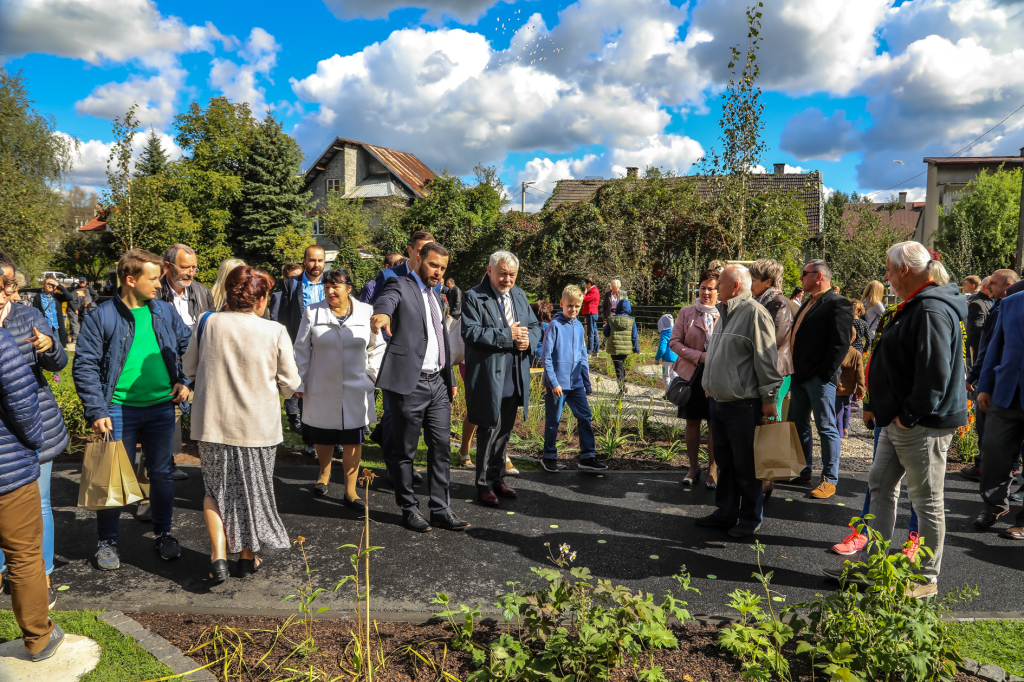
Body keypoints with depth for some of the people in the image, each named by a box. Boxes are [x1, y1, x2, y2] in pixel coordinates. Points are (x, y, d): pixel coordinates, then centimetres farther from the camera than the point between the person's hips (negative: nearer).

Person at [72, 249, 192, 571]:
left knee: (161, 473, 13)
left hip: (161, 408, 3)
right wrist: (97, 411, -14)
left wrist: (185, 380, 1)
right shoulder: (102, 317, -7)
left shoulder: (165, 311, 4)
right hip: (120, 410, -3)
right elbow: (85, 366, -7)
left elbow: (188, 347, 15)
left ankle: (163, 534, 28)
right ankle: (107, 541, 23)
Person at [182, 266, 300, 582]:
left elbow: (189, 369, 6)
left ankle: (218, 556, 7)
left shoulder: (207, 323, -6)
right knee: (253, 490, 16)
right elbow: (290, 384, -5)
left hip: (213, 423, 2)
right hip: (257, 425, -1)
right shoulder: (275, 332, -13)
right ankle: (248, 557, 28)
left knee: (217, 489, 18)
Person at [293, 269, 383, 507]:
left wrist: (372, 373, 6)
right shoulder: (312, 313, -2)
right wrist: (299, 383, 3)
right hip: (321, 389, 0)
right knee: (323, 437, 13)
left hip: (356, 389, 0)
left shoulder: (366, 313, -1)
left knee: (353, 440, 3)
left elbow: (377, 347, 12)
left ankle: (350, 491, 15)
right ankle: (324, 472, 43)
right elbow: (301, 350, 3)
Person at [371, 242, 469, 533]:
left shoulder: (434, 294, 19)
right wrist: (383, 312, -54)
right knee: (405, 452, 6)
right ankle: (409, 509, 20)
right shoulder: (401, 285, -5)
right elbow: (387, 298, -30)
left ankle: (441, 509, 18)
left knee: (441, 448, 9)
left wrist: (450, 378, 21)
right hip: (409, 383, -7)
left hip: (437, 382, 7)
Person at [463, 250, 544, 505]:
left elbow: (535, 327, 17)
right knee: (489, 431, -1)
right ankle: (484, 485, 13)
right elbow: (470, 332, -19)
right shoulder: (474, 297, -8)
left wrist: (528, 339, -7)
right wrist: (507, 336, -20)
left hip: (514, 378, 7)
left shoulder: (519, 296, 14)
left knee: (504, 431, 16)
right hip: (488, 377, -6)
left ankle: (497, 479, 30)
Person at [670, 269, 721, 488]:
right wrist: (699, 356, -11)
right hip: (693, 374, 1)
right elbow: (674, 341, 1)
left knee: (715, 424, 3)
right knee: (692, 421, 8)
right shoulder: (686, 313, 5)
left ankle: (712, 470, 16)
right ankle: (693, 468, 21)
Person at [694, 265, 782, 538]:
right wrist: (710, 388, 24)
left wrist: (768, 397, -17)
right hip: (719, 402, 9)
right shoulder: (725, 313, 16)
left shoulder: (754, 313, -14)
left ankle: (750, 520, 15)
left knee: (746, 465, 2)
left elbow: (767, 359, -16)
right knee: (725, 462, 17)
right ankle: (726, 513, 29)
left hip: (744, 405, -9)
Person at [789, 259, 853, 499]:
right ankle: (803, 470, 28)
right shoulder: (808, 304, 18)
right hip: (800, 376, 9)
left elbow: (840, 343, -17)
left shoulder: (838, 304, -11)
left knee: (826, 428, -1)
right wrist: (795, 370, 13)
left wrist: (825, 374, -19)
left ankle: (830, 480, 7)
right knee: (798, 424, 15)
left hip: (819, 378, -9)